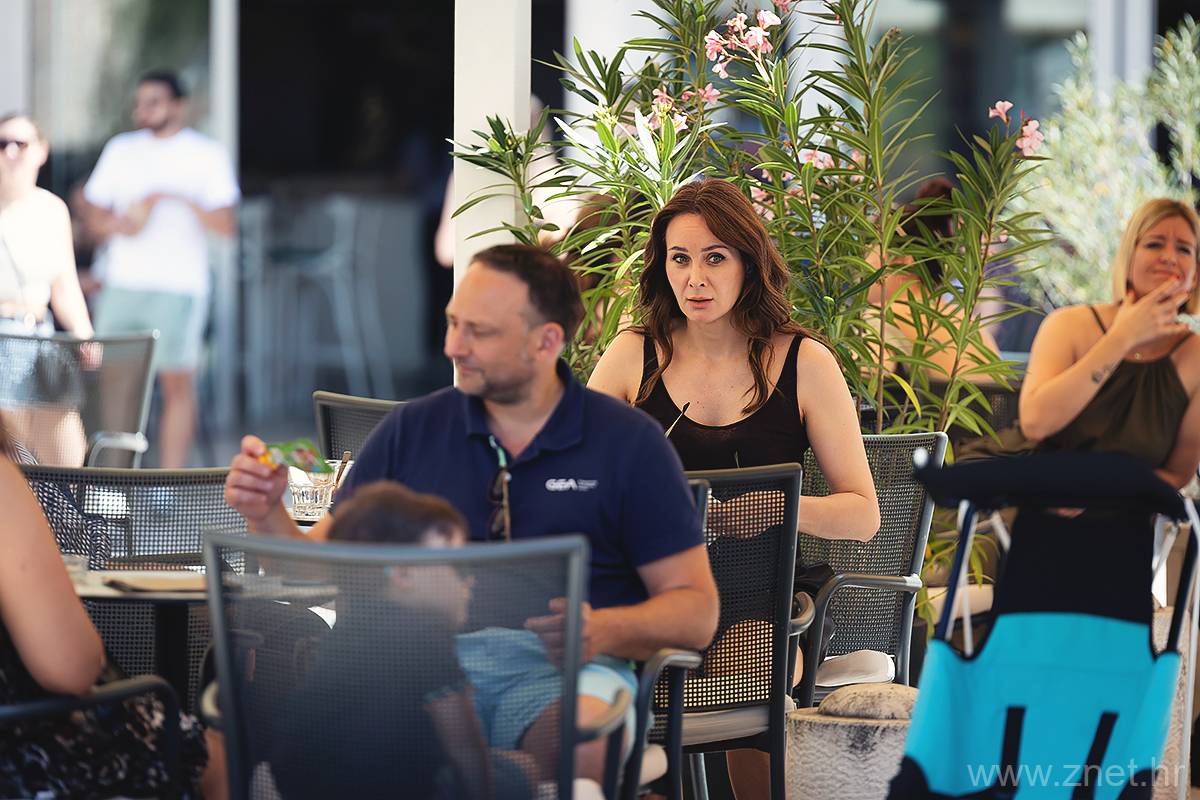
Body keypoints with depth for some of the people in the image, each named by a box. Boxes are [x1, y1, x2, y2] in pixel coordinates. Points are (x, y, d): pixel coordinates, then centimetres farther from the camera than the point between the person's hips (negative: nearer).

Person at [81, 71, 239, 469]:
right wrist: (119, 224, -7)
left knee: (177, 382, -7)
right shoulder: (120, 149, 14)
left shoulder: (207, 155, 3)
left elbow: (226, 225, -4)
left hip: (178, 287, -3)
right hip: (121, 285, 3)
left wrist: (177, 198, -16)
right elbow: (94, 216, 15)